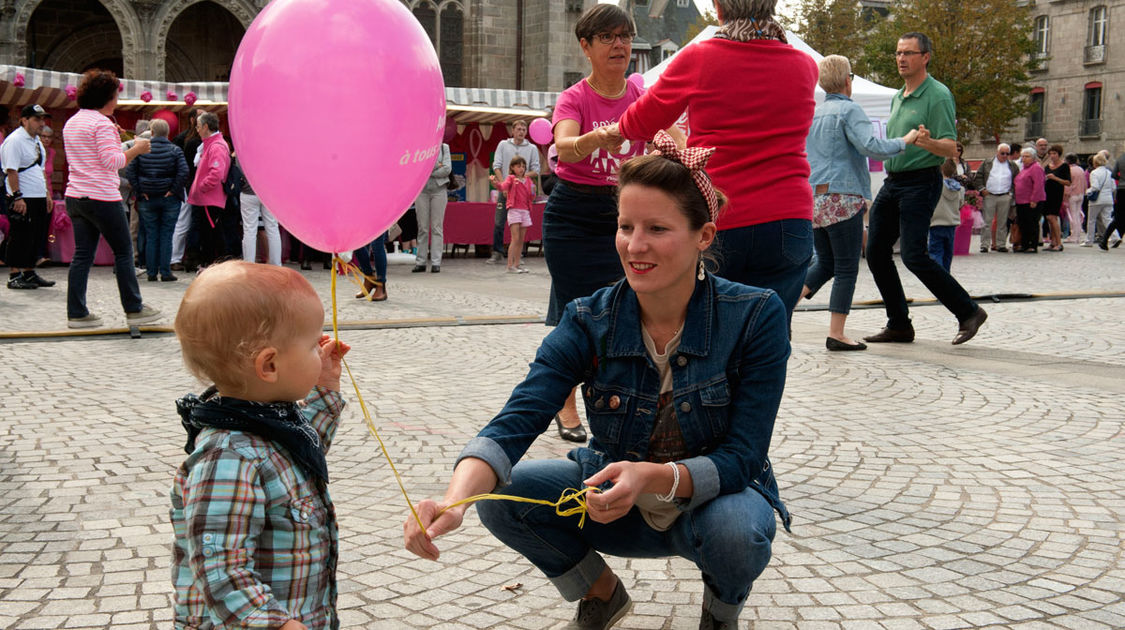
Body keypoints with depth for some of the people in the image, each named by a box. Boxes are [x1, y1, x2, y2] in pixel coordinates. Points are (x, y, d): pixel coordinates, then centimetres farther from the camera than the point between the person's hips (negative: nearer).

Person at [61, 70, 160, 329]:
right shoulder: (101, 123, -12)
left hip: (75, 197, 8)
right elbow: (112, 161, -18)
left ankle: (77, 313, 5)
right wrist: (136, 149, -5)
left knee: (82, 254, 7)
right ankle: (134, 309, 8)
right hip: (102, 198, -8)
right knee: (123, 252, 2)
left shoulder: (71, 123, 16)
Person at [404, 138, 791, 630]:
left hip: (715, 498, -2)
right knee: (503, 492, -20)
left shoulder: (756, 316, -21)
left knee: (733, 527, -36)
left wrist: (654, 476, -43)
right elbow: (517, 421, -28)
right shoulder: (590, 322, -15)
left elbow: (742, 458, -23)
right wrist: (454, 500, -48)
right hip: (619, 504, 2)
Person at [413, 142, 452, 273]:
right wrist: (435, 166, -9)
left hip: (439, 189, -1)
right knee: (422, 227, 2)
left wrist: (428, 172, -5)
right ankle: (420, 262, 7)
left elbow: (447, 169, -3)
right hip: (421, 190, 1)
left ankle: (436, 263, -1)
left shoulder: (444, 147, 8)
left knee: (437, 227, -3)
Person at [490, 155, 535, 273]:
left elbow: (530, 197, 18)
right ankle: (510, 265, -12)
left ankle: (517, 264, 15)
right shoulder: (511, 178, -1)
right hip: (514, 210, -6)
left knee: (521, 240, 8)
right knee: (515, 238, -13)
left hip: (525, 210, 6)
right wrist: (495, 182, -40)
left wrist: (533, 191, -4)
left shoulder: (528, 180, 14)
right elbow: (503, 186, -20)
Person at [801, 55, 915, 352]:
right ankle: (836, 334, 0)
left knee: (824, 263, 17)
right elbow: (871, 146, -18)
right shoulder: (849, 110, -6)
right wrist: (904, 141, -5)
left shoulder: (811, 113, 14)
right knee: (846, 267, 0)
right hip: (842, 197, -7)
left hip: (813, 198, 7)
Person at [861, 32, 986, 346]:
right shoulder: (897, 98, 16)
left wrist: (928, 143, -36)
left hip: (920, 183, -9)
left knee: (913, 255, -16)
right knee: (876, 251, 3)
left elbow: (951, 148, -17)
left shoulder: (938, 96, -10)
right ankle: (899, 325, 12)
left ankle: (968, 312, -1)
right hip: (892, 182, 9)